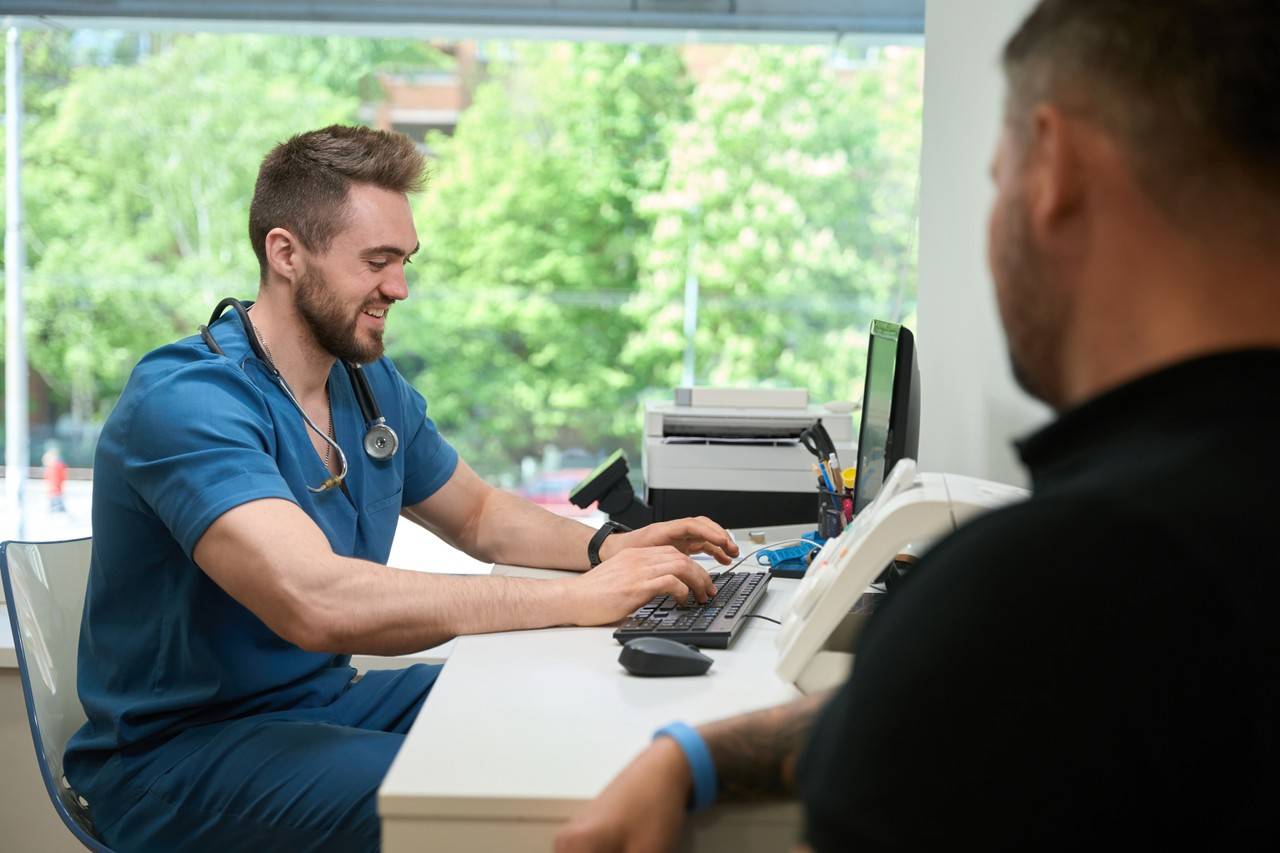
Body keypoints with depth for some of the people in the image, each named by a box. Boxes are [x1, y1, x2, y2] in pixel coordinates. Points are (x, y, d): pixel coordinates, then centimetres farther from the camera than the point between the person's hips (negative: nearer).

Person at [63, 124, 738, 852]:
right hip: (179, 752, -8)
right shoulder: (187, 401, -23)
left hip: (330, 701, 8)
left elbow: (479, 515, 21)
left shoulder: (372, 385, 6)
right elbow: (316, 601, -36)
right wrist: (575, 600, -33)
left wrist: (607, 547, -2)